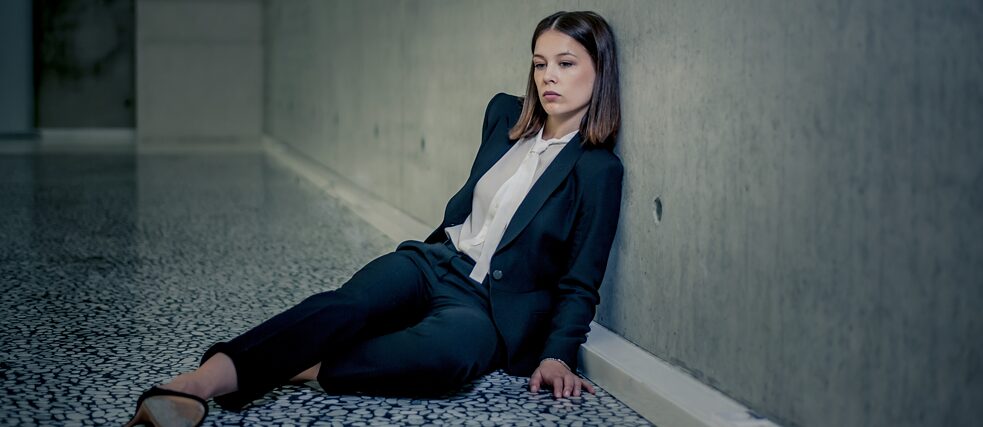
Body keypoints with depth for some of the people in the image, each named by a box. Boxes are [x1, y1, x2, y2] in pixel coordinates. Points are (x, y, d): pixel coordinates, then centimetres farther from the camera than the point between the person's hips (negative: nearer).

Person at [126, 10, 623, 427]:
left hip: (492, 307, -4)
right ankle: (200, 381, -49)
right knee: (348, 303, -31)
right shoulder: (504, 114, 11)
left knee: (444, 351, -42)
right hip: (435, 262, 4)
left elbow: (580, 282, -5)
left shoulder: (598, 170, -6)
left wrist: (557, 355, -16)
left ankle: (296, 369, -37)